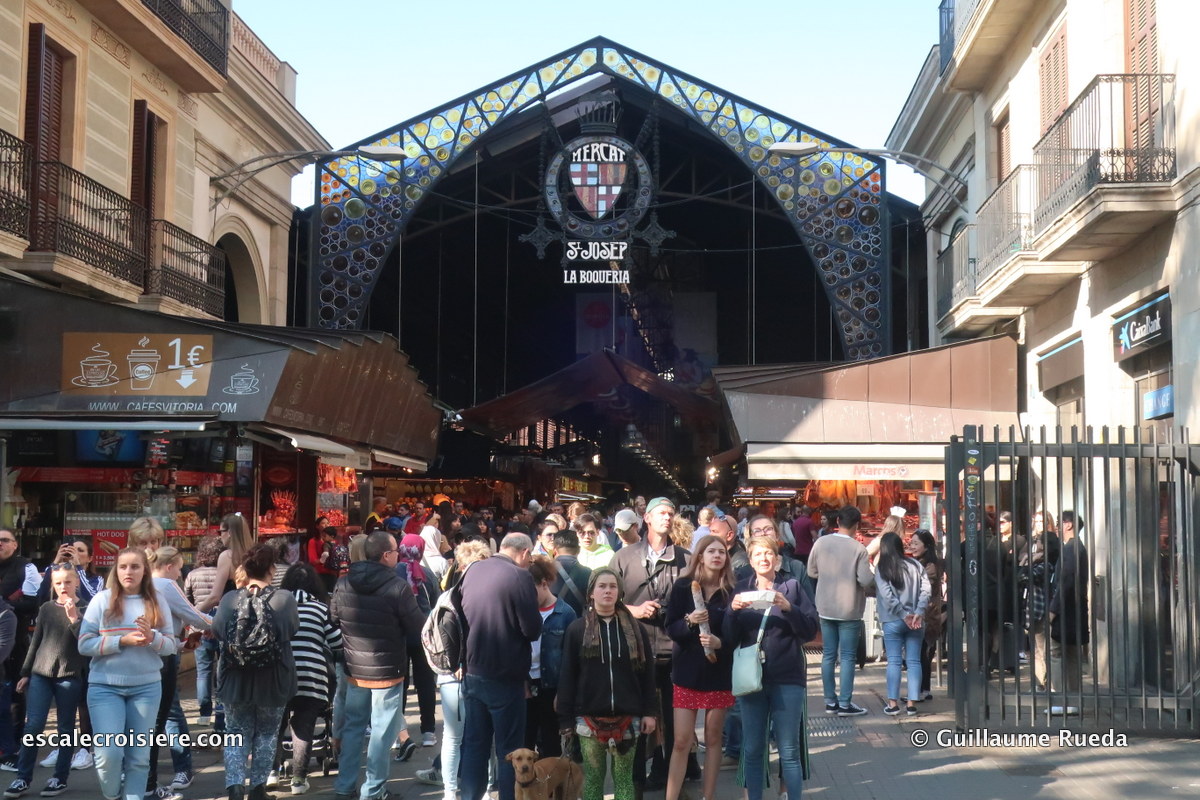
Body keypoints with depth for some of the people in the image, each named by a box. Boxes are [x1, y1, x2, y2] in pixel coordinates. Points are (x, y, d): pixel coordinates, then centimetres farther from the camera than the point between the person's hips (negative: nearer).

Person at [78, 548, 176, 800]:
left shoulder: (157, 603, 5)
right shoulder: (102, 600, -1)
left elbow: (172, 646, 4)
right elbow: (84, 645, -6)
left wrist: (152, 638, -16)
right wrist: (121, 641, -18)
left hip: (147, 687, 2)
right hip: (105, 686, -2)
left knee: (139, 755, 5)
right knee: (109, 752, -9)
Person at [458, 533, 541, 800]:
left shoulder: (472, 571, 4)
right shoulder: (519, 576, -16)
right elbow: (532, 629, -15)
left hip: (472, 671, 6)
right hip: (504, 675, -6)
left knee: (474, 745, 14)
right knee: (509, 748, 4)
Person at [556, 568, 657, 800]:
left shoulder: (635, 629, 5)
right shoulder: (577, 629, 0)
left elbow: (647, 673, 5)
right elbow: (567, 677, 0)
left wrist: (650, 712, -1)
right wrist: (565, 719, -4)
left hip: (627, 716, 1)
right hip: (590, 717, -1)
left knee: (624, 778, 7)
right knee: (592, 777, 6)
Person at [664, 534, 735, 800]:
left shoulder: (731, 591, -4)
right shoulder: (683, 586, -4)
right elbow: (670, 628, -4)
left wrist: (720, 643, -19)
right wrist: (689, 621, -23)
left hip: (719, 672, 1)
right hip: (687, 670, -1)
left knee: (713, 738, 8)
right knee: (681, 741, -2)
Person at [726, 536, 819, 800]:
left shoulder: (792, 586, 2)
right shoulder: (741, 589, 8)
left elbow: (811, 630, -3)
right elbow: (730, 639, 4)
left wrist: (788, 607, -18)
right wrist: (733, 610, -13)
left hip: (787, 679, -2)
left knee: (789, 751, 1)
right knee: (752, 750, 7)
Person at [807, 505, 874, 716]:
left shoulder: (821, 543, -4)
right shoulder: (858, 549, -15)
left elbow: (811, 572, 5)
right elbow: (866, 580, -16)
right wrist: (874, 579, 5)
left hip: (825, 609, 4)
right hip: (849, 610, -4)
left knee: (828, 655, 12)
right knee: (847, 657, 3)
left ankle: (830, 701, 17)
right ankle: (844, 704, 3)